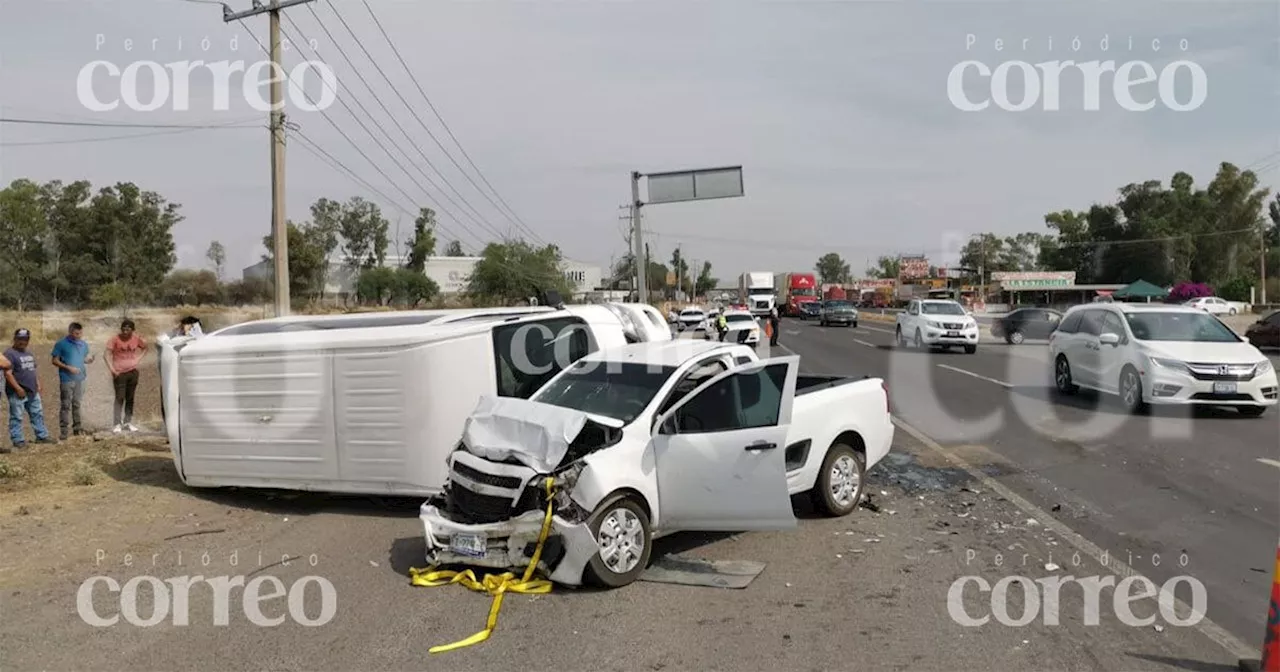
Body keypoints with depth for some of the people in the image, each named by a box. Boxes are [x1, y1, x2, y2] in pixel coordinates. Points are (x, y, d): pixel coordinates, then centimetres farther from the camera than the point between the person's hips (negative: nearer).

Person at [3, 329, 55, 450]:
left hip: (32, 391, 9)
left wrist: (38, 385, 15)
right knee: (16, 417, -1)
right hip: (17, 393, -8)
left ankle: (42, 436, 20)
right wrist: (18, 388, -21)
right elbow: (7, 373, -17)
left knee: (37, 414, 12)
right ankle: (18, 440, 2)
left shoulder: (29, 354, 17)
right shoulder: (10, 354, -11)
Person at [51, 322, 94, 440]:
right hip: (66, 379, -5)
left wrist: (90, 360, -7)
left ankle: (77, 427, 20)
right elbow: (55, 361, -5)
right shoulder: (61, 344, -6)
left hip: (80, 378, 5)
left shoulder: (83, 344, 8)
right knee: (65, 405, -2)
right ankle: (63, 430, 1)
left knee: (77, 404, 13)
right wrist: (68, 367, -17)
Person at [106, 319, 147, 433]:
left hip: (133, 372, 4)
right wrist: (112, 370, -15)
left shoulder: (136, 338, 0)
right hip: (119, 373, -3)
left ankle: (128, 422, 17)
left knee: (130, 398, 8)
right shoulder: (115, 339, -10)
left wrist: (138, 359, 5)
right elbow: (107, 355, -10)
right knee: (120, 398, -6)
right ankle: (117, 424, -3)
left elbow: (145, 348, 17)